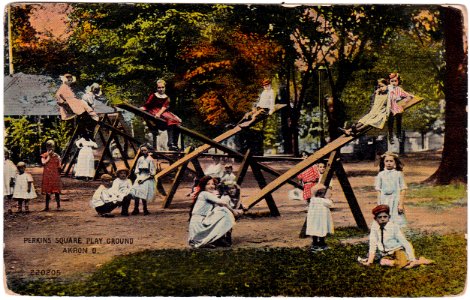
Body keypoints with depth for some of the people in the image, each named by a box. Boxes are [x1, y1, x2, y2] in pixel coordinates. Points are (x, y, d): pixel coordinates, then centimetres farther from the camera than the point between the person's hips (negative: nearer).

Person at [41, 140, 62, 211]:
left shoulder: (56, 156, 6)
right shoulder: (44, 155, 3)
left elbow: (59, 167, 8)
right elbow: (43, 163, -16)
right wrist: (49, 156, -12)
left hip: (55, 175, 1)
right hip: (47, 175, -1)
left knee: (56, 191, -1)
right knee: (47, 192, 4)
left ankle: (58, 206, 8)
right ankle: (47, 206, 10)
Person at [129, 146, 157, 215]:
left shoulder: (150, 160, -5)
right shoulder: (140, 159, 12)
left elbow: (152, 173, -6)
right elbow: (136, 170, 17)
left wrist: (144, 179, -12)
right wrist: (138, 177, -1)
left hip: (147, 178, -5)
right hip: (140, 177, 5)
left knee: (143, 194, -15)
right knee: (136, 193, -10)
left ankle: (145, 210, -3)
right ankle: (136, 209, -4)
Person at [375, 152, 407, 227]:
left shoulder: (399, 174, 1)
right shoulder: (381, 174, 5)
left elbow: (403, 190, 0)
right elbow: (378, 190, 7)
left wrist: (401, 204, -6)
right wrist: (379, 205, 3)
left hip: (396, 201, -1)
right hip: (384, 201, 1)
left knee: (396, 224, -4)